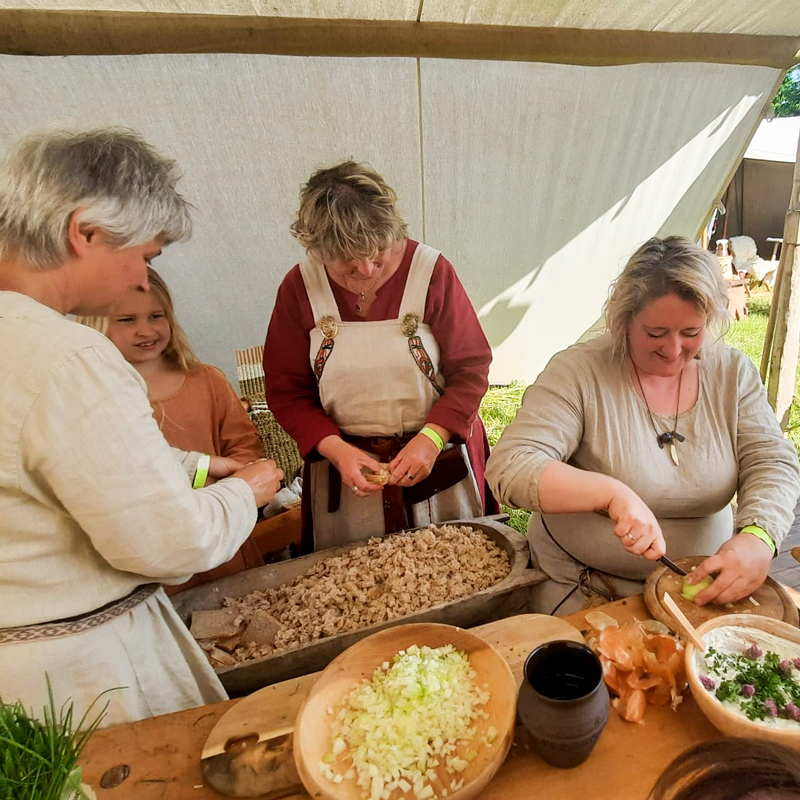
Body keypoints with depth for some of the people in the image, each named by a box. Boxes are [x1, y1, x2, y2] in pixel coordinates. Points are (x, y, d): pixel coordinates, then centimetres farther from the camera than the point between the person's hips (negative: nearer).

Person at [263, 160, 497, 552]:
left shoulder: (433, 270, -12)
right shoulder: (299, 288, -8)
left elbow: (471, 368, -8)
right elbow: (286, 391, -4)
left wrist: (432, 438, -21)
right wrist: (336, 450, -18)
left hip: (441, 458, 0)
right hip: (345, 463, 1)